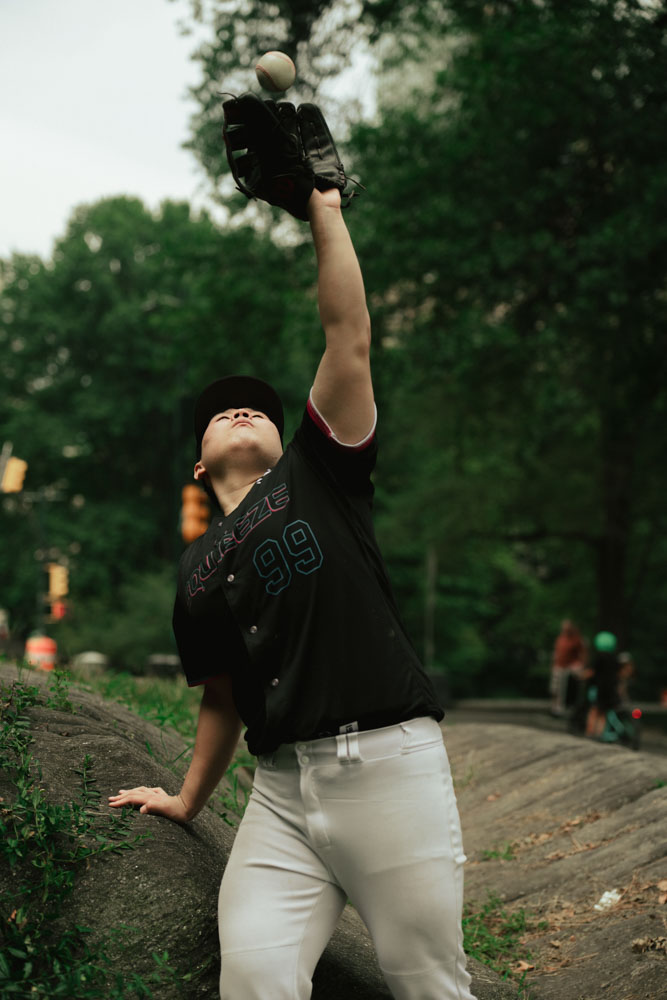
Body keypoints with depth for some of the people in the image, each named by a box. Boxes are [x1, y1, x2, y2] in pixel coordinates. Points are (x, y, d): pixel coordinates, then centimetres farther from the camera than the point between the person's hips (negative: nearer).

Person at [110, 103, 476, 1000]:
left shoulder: (317, 473, 10)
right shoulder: (197, 574, 20)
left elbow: (350, 341, 1)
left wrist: (324, 209, 1)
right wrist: (188, 800, 31)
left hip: (388, 762, -3)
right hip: (282, 785, 3)